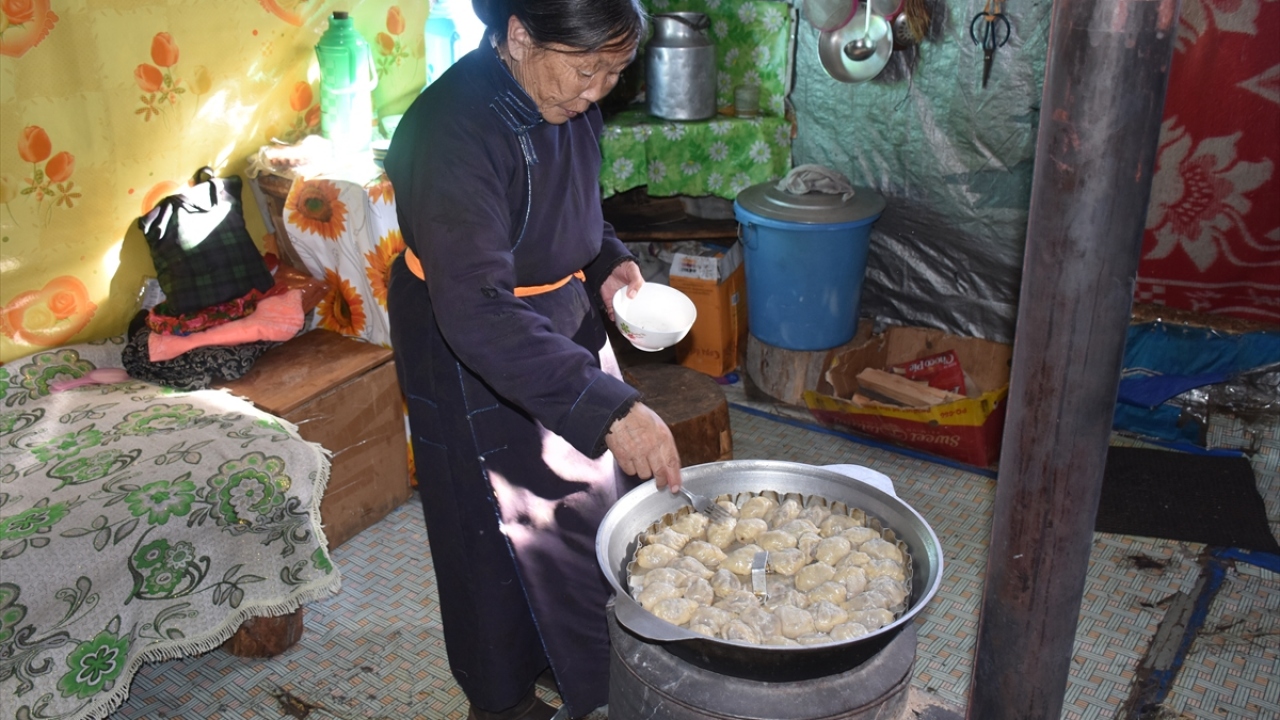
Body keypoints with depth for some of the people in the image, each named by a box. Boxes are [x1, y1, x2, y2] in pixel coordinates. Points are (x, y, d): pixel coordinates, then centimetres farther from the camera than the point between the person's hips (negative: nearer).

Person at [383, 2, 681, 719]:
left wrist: (607, 263, -6)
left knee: (599, 495, 19)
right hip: (477, 361, -8)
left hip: (567, 325, 8)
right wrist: (610, 408, -45)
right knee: (503, 534, 8)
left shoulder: (567, 104, -5)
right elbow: (476, 312, -40)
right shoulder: (455, 129, -31)